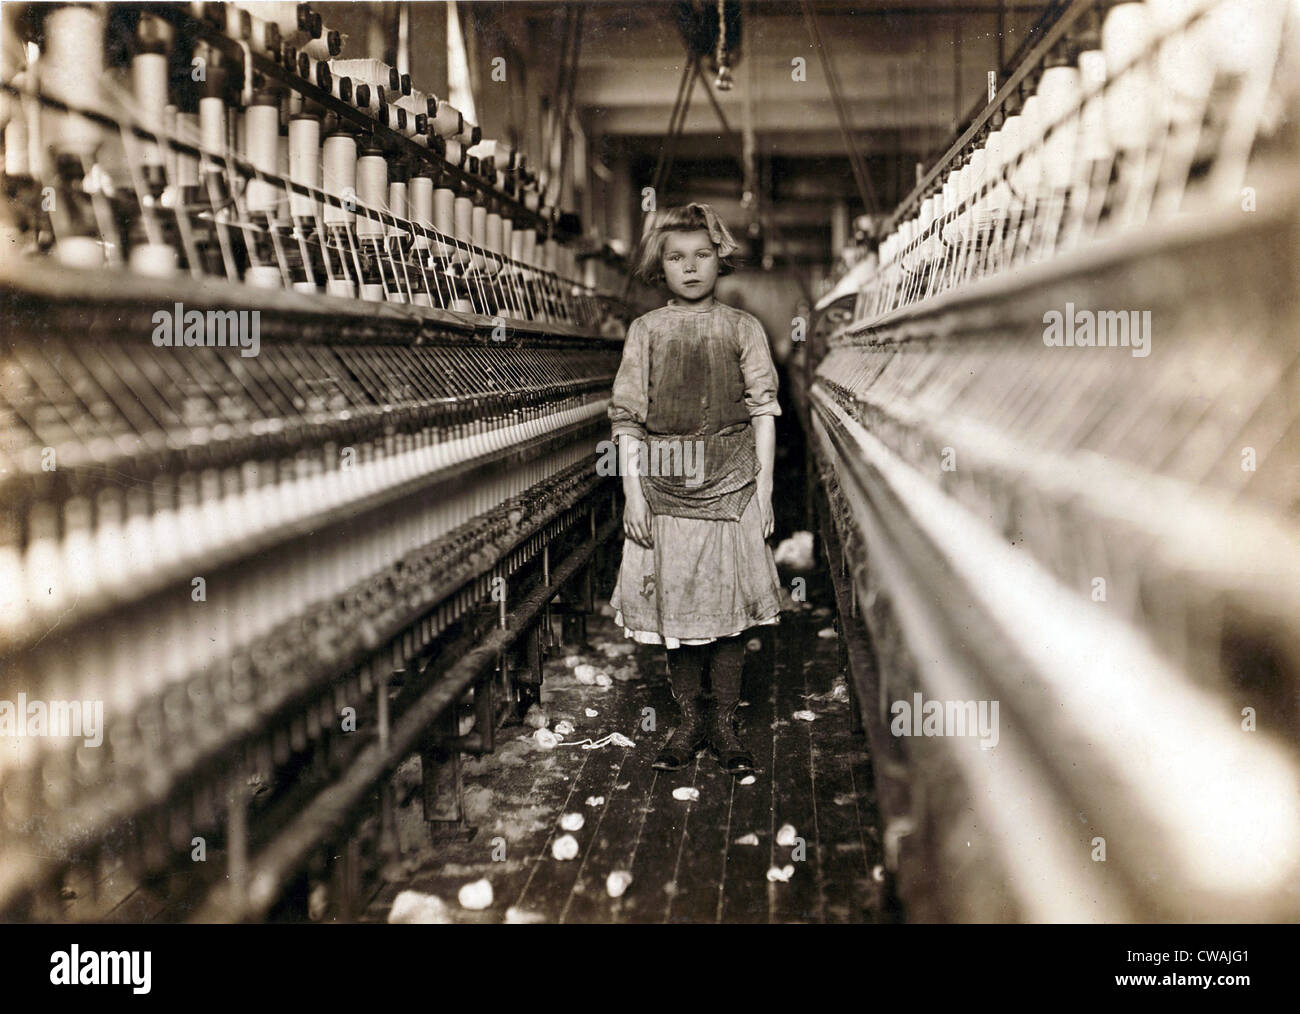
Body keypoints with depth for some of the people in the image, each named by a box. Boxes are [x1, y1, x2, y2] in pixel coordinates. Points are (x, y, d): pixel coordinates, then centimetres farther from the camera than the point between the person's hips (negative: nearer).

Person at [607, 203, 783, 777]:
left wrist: (763, 492, -2)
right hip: (664, 488, 1)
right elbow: (627, 416, 4)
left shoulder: (742, 329, 4)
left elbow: (763, 412, 3)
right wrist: (632, 492, -3)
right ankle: (689, 721, 20)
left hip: (731, 485, -1)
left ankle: (724, 725, 15)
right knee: (674, 607, 6)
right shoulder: (645, 331, 4)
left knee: (730, 607, 2)